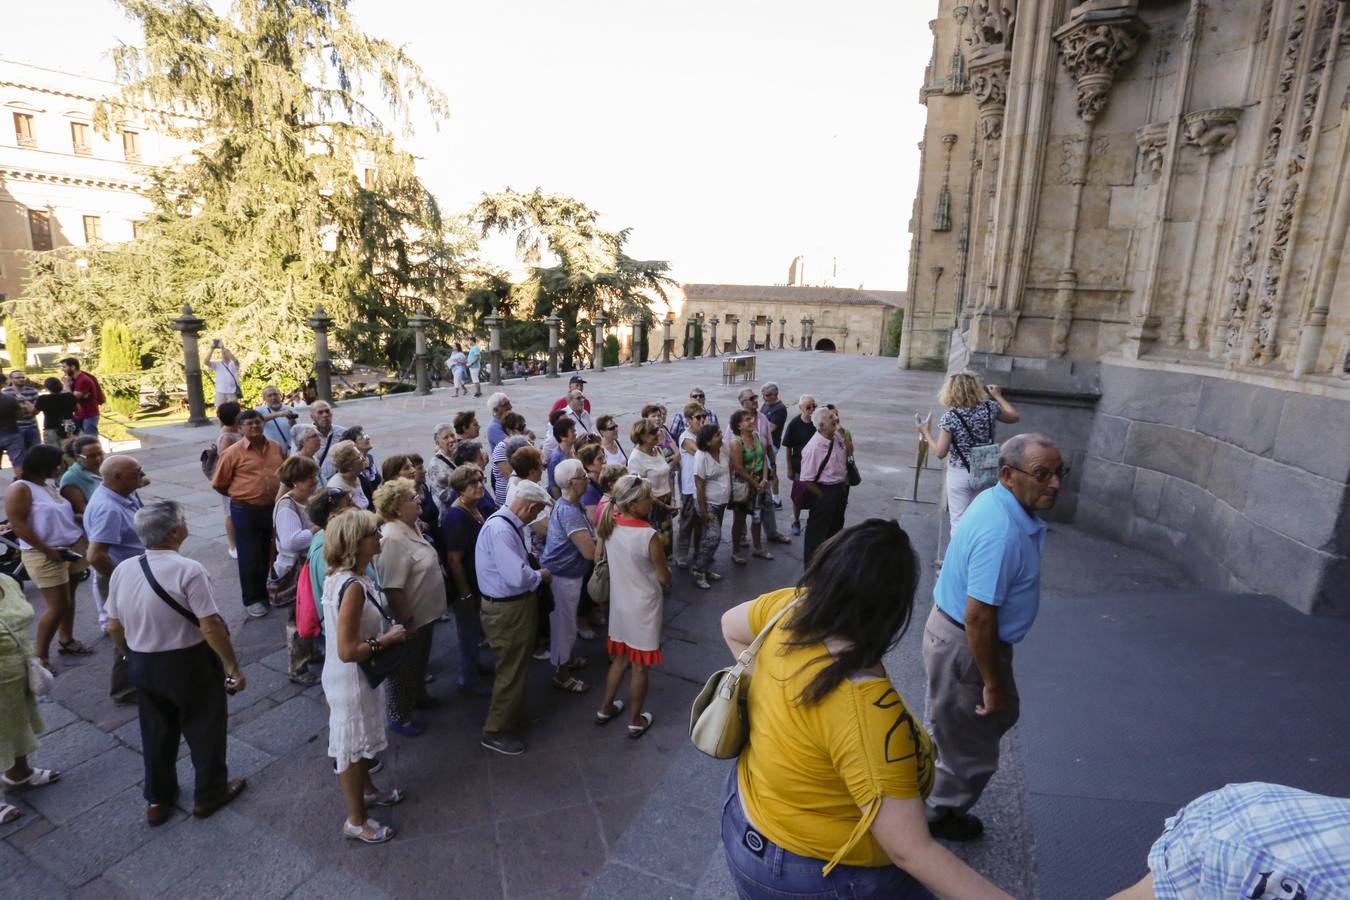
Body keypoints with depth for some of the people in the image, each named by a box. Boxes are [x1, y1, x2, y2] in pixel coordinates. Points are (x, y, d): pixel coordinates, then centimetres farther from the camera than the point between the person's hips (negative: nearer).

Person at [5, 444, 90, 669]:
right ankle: (40, 656, 8)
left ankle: (66, 640, 31)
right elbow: (18, 526, -18)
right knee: (57, 606, -6)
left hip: (72, 547, 8)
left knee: (68, 598, 16)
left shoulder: (49, 485, 10)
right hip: (45, 556, -8)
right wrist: (49, 551, -19)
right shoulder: (19, 489, -14)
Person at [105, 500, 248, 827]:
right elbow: (211, 626, -25)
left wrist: (135, 656, 22)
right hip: (190, 663, -6)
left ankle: (157, 800, 39)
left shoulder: (122, 570, -5)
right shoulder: (188, 570, -25)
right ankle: (209, 794, 30)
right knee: (204, 729, 15)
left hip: (142, 664, 6)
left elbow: (114, 627, 4)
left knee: (156, 732, 23)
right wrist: (233, 667, -15)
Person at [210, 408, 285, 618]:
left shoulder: (276, 448, 4)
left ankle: (273, 592, 33)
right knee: (250, 557, 4)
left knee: (272, 554, 17)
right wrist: (241, 495, 6)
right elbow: (218, 484, -2)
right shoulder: (233, 453, -10)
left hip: (274, 508, 4)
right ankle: (252, 599, 18)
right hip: (246, 511, -4)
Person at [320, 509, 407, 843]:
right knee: (351, 746, 10)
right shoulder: (353, 587, -32)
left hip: (355, 676, 9)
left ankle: (367, 791, 50)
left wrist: (385, 630, 6)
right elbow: (347, 651, -32)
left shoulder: (342, 576, -2)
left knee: (360, 739, 27)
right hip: (350, 679, -9)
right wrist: (387, 639, -20)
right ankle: (356, 821, 30)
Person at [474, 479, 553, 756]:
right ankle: (496, 732, 25)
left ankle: (513, 715, 47)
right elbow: (518, 577, -32)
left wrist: (533, 571, 2)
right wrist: (541, 575, -14)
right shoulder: (500, 530, -29)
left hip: (516, 604, 10)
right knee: (511, 670, 7)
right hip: (507, 610, -10)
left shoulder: (508, 523, 2)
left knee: (517, 666, 26)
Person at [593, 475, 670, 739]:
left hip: (619, 602, 6)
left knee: (620, 658, 25)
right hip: (643, 607, -6)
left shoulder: (609, 526, -9)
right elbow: (665, 578, -16)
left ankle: (605, 708, 39)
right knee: (639, 666, 12)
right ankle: (635, 721, 28)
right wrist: (664, 571, 6)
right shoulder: (649, 536, -27)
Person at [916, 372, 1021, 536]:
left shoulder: (950, 417, -19)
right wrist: (998, 396, 20)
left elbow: (940, 453, -17)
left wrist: (926, 433, -3)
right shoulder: (989, 407, -8)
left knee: (959, 520, 8)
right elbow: (1015, 417, 12)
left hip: (960, 474, -4)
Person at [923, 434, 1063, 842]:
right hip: (963, 645, -10)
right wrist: (992, 683, -18)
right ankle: (941, 813, 41)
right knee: (971, 747, 14)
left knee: (1002, 716, 31)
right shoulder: (1003, 533, -33)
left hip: (951, 625, 10)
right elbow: (978, 618, -30)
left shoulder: (995, 499, -2)